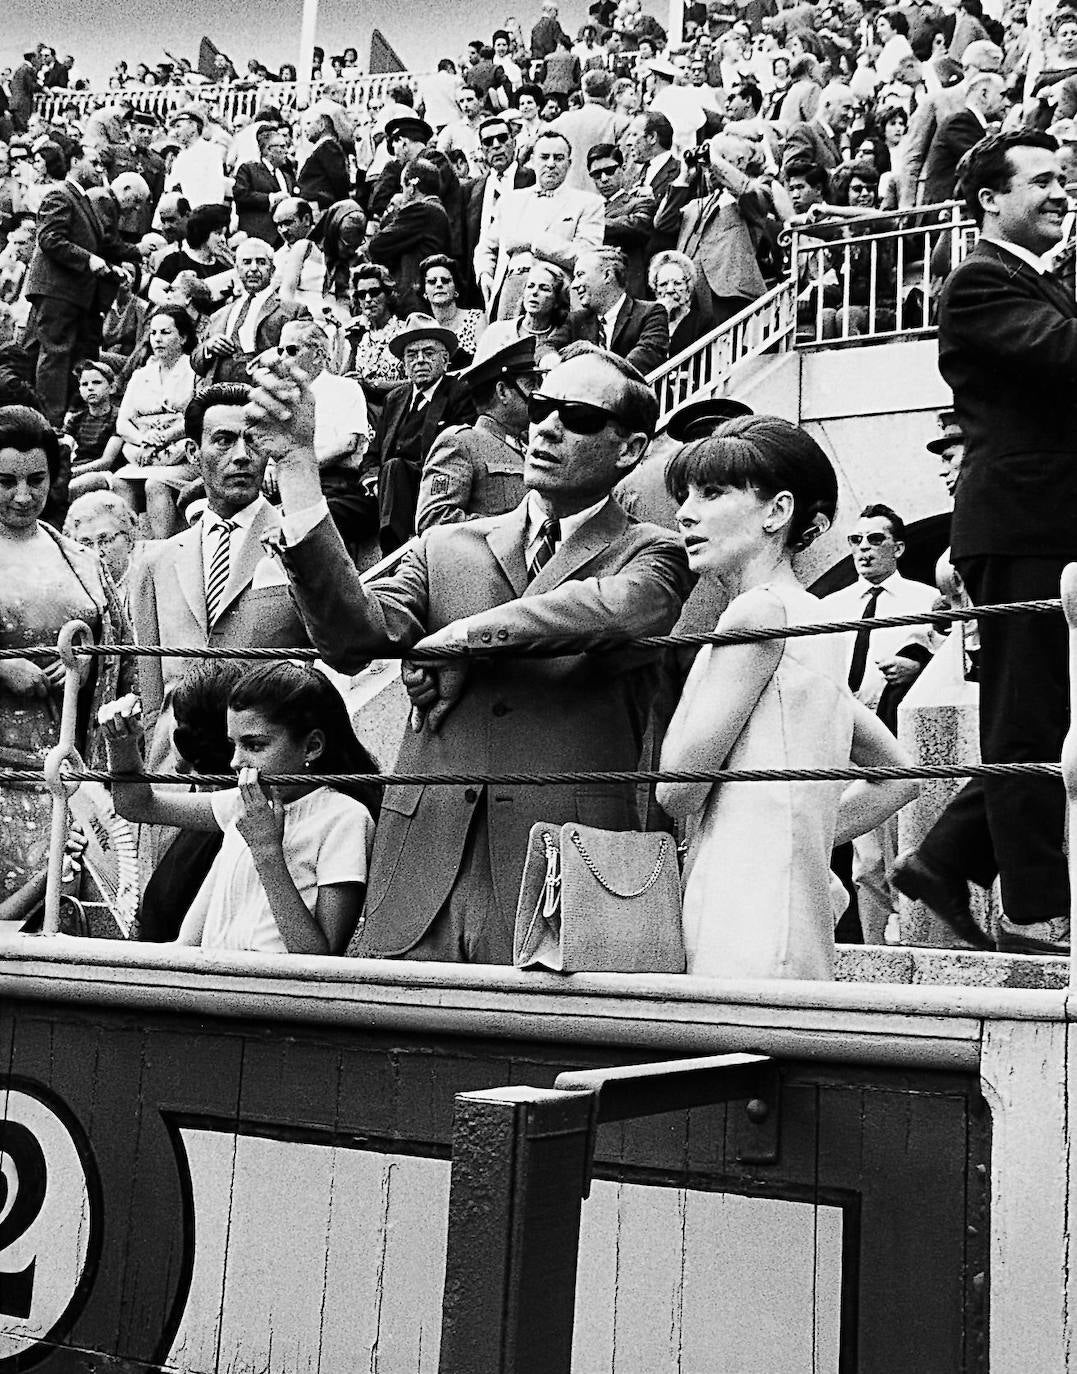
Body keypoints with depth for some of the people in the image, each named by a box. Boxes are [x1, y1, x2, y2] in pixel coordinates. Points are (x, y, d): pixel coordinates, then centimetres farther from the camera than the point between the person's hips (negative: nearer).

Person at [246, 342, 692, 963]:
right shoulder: (445, 547, 15)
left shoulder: (651, 554, 7)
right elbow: (354, 638, -3)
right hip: (423, 866, 3)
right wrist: (297, 464, -8)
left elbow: (619, 610, -18)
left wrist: (464, 635, -9)